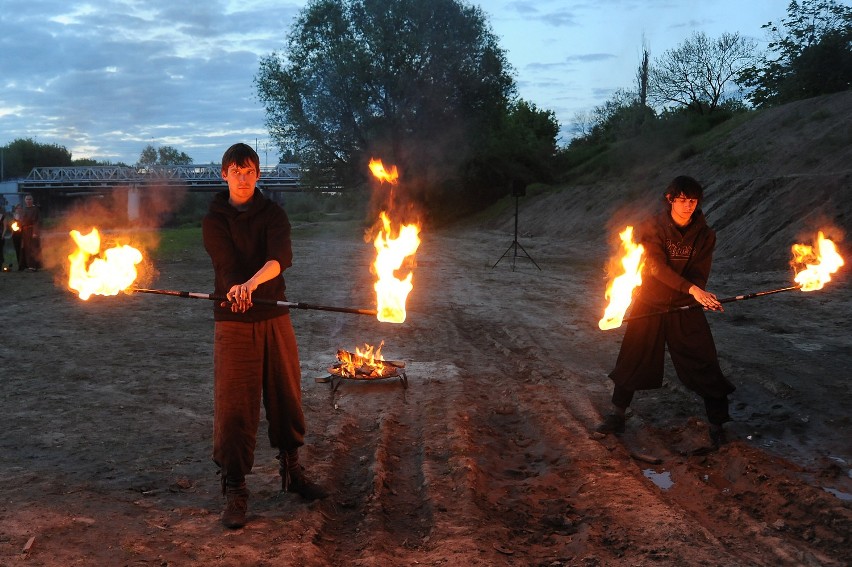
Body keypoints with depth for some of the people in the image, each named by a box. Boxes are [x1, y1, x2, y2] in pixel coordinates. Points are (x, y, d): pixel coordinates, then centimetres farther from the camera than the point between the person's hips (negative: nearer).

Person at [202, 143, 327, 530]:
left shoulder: (273, 214, 4)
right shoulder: (214, 220, 2)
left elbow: (281, 256, -15)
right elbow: (227, 264, -14)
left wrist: (252, 282, -34)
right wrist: (237, 290, -35)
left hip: (275, 317, 2)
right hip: (233, 322, -2)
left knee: (286, 396, 11)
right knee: (234, 405, -3)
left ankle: (292, 472, 31)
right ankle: (234, 490, 8)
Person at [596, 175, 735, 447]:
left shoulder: (705, 234, -2)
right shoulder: (652, 228, -10)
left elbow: (700, 276, -7)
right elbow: (656, 266, -23)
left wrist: (701, 297, -30)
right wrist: (692, 289, -34)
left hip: (685, 310, 1)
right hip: (649, 306, -1)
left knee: (705, 368, 0)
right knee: (632, 363, 8)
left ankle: (717, 425, 15)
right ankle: (617, 417, 24)